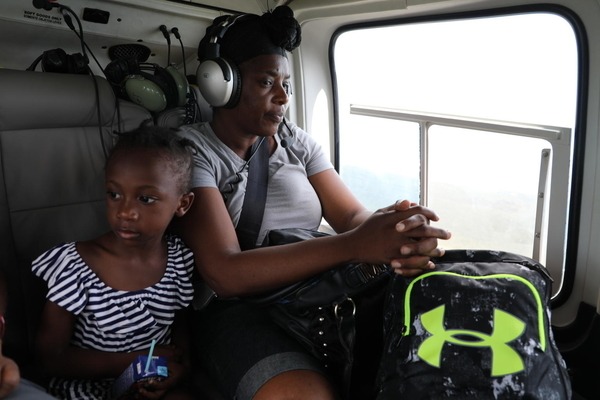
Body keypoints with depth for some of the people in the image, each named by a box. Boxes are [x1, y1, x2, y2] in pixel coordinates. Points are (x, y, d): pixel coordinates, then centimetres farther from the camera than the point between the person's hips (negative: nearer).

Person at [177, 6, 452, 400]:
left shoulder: (296, 141, 8)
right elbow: (224, 273, -21)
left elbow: (353, 215, 1)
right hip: (239, 308, -4)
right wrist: (353, 246, -32)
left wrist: (404, 233, -25)